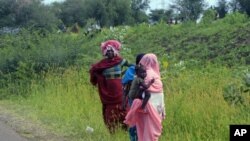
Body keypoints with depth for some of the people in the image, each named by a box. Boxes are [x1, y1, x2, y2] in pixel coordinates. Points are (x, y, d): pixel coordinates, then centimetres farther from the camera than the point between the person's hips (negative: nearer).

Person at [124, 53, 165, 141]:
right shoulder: (154, 76, -12)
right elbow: (159, 96, -11)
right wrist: (163, 111, -5)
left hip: (143, 107, 6)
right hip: (153, 109, -6)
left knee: (144, 132, 11)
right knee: (151, 132, -1)